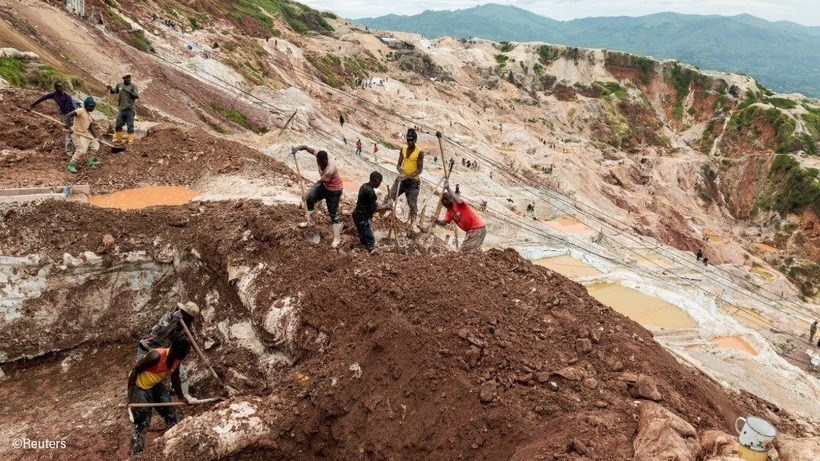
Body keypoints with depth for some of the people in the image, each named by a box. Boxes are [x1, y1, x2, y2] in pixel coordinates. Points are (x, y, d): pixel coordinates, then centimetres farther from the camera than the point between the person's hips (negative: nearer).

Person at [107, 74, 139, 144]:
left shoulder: (133, 86, -3)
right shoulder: (119, 85, 9)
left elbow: (137, 96, -11)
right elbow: (113, 92, 20)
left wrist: (129, 92, -23)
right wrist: (110, 88, -1)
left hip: (130, 109, -4)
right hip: (121, 109, 5)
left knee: (130, 125, -2)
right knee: (118, 125, 10)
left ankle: (130, 140, 6)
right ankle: (118, 139, 24)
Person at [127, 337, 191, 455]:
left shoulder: (177, 359, -11)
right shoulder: (156, 356, -34)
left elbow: (175, 378, 6)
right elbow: (134, 371, -26)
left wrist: (181, 397, 12)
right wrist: (130, 394, -27)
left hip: (156, 385, 7)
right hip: (139, 386, -7)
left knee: (170, 413, 10)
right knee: (142, 423, -5)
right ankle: (136, 454, 10)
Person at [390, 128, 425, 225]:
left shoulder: (419, 152, -11)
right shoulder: (403, 149, 4)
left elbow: (420, 169, -14)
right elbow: (398, 164, 5)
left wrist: (409, 175, -28)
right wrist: (401, 171, -18)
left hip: (413, 181, -4)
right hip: (402, 179, 5)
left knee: (412, 204, -1)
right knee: (390, 196, -3)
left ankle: (412, 223, 9)